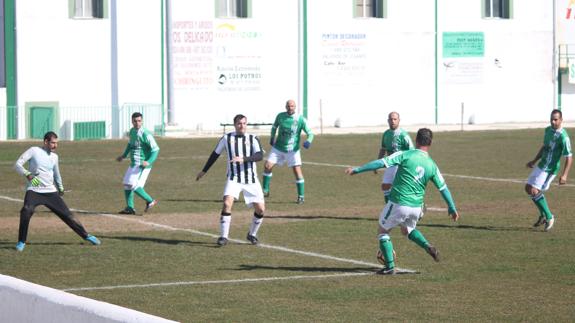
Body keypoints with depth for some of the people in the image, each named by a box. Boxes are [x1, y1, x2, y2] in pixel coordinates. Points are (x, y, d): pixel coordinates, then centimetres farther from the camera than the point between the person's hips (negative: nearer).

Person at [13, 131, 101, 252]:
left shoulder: (54, 156, 11)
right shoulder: (34, 151, -4)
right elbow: (18, 165, -10)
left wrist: (61, 188, 33)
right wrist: (28, 175, -24)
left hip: (51, 192, 4)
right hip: (34, 191, -4)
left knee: (67, 214, 2)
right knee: (26, 211, -30)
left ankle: (86, 236, 17)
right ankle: (21, 242, -15)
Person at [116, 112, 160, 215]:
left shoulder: (146, 134, -19)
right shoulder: (132, 131, 7)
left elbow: (156, 149, -21)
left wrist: (149, 162, -32)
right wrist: (124, 156, 27)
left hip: (142, 165, -9)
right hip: (133, 164, 9)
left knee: (134, 186, -15)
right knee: (127, 184, 14)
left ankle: (150, 201, -1)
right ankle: (130, 208, 22)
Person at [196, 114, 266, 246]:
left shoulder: (253, 139, 0)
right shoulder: (227, 138, 3)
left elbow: (260, 156, -15)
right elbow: (215, 154, 16)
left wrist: (243, 159, -31)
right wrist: (204, 171, 21)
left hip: (251, 180, 1)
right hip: (234, 178, -1)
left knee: (260, 209, -3)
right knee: (227, 203, -24)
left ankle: (252, 234, 23)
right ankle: (223, 237, -16)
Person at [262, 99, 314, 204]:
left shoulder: (300, 119, -11)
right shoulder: (280, 116, -2)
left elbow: (309, 133, -8)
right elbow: (274, 127, 17)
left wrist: (309, 141, -29)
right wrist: (272, 137, 3)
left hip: (293, 150, -3)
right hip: (278, 148, 3)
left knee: (297, 171, -10)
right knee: (267, 166, -8)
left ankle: (301, 196, 1)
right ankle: (265, 191, 8)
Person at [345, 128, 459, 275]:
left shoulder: (406, 155, -8)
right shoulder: (432, 165, 4)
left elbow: (381, 163, -14)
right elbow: (443, 188, 10)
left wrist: (357, 170, -9)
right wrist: (452, 209, 22)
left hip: (398, 203, -5)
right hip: (416, 207, 5)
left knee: (383, 230, 16)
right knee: (409, 229, 33)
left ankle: (390, 267, 8)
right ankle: (428, 247, 8)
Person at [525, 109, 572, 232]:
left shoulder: (563, 137, -21)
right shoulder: (548, 130, 5)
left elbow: (569, 157, -21)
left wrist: (564, 175, -29)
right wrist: (534, 161, 24)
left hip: (550, 169, -9)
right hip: (541, 165, 9)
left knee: (534, 191, -16)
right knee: (528, 188, 14)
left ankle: (549, 217, 0)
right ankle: (543, 215, 27)